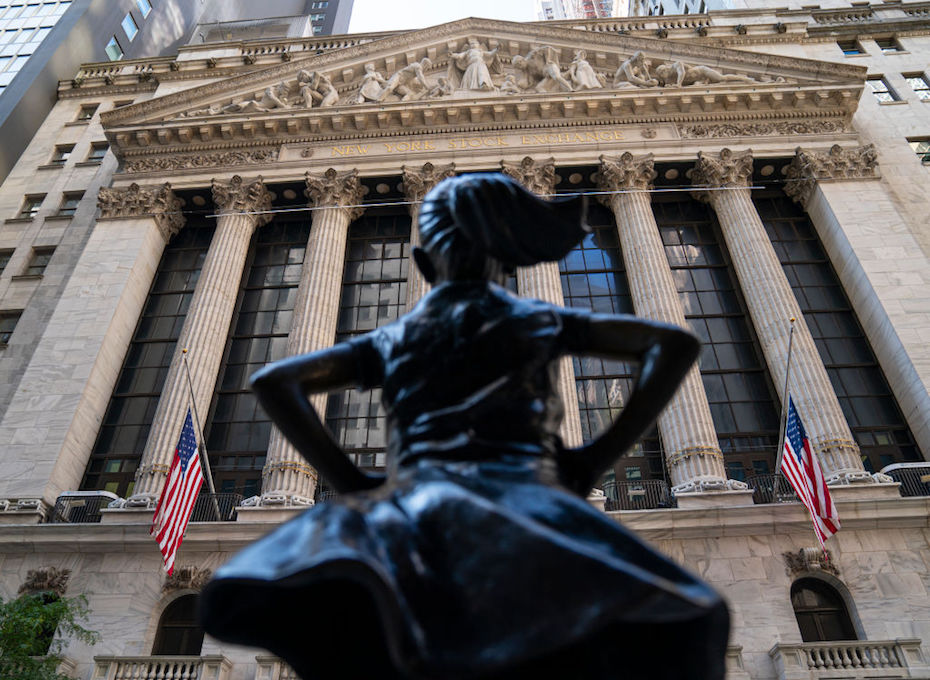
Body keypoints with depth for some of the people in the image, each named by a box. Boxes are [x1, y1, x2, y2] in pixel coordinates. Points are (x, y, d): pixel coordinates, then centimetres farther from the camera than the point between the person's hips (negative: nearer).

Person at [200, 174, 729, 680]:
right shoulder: (542, 320, 25)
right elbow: (677, 343, 18)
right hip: (526, 496, -1)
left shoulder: (391, 339, 27)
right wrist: (597, 458, 13)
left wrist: (350, 480, 16)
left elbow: (272, 382, 21)